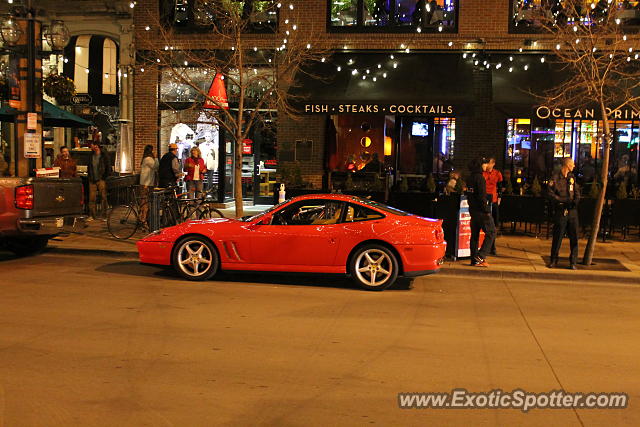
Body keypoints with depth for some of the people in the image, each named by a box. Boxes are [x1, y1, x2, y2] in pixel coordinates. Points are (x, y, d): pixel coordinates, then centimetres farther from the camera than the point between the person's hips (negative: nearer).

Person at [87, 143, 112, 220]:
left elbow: (108, 167, -2)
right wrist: (89, 176, 12)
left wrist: (105, 176, -7)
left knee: (103, 197, -3)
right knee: (92, 198, 2)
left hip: (101, 180, -4)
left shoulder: (104, 155, -1)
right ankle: (91, 215, 7)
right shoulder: (91, 156, 13)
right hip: (92, 180, 4)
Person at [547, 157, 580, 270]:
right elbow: (550, 192, -10)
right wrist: (563, 200, -17)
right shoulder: (556, 177, -4)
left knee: (574, 237, 2)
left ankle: (573, 262, 8)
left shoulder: (572, 177, 14)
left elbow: (577, 190, 19)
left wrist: (576, 200, -1)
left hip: (572, 210, 5)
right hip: (561, 210, -5)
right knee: (557, 236, 0)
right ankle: (553, 261, 12)